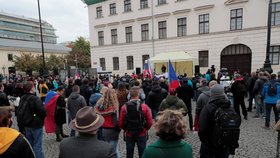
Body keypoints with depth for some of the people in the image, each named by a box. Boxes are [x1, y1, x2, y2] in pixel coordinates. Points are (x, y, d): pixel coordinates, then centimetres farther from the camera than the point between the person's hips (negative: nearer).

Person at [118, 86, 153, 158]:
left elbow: (120, 123, -8)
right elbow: (150, 122, -11)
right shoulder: (144, 106, -14)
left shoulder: (124, 107, -11)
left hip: (129, 134, 2)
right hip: (142, 134, -1)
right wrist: (145, 129, 8)